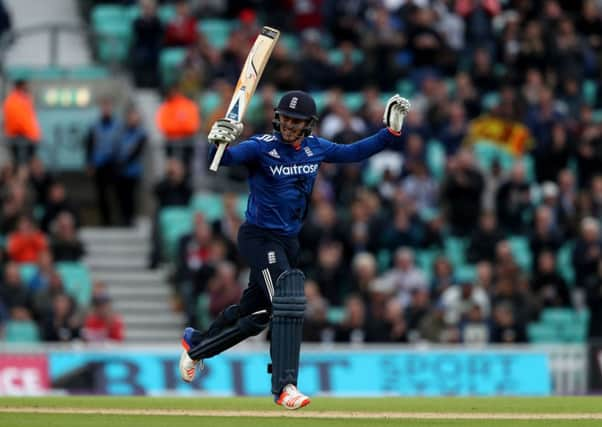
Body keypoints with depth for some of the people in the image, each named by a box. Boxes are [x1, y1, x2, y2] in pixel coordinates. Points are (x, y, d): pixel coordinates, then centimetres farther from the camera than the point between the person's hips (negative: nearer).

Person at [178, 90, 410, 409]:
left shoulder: (315, 149, 2)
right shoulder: (261, 147, -16)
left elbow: (353, 153, 14)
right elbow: (227, 158, -31)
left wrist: (391, 131, 7)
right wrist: (219, 143, -53)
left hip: (289, 241, 7)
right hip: (259, 238, -7)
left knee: (255, 313, 17)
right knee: (287, 303, -24)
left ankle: (196, 344, 43)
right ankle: (284, 386, -26)